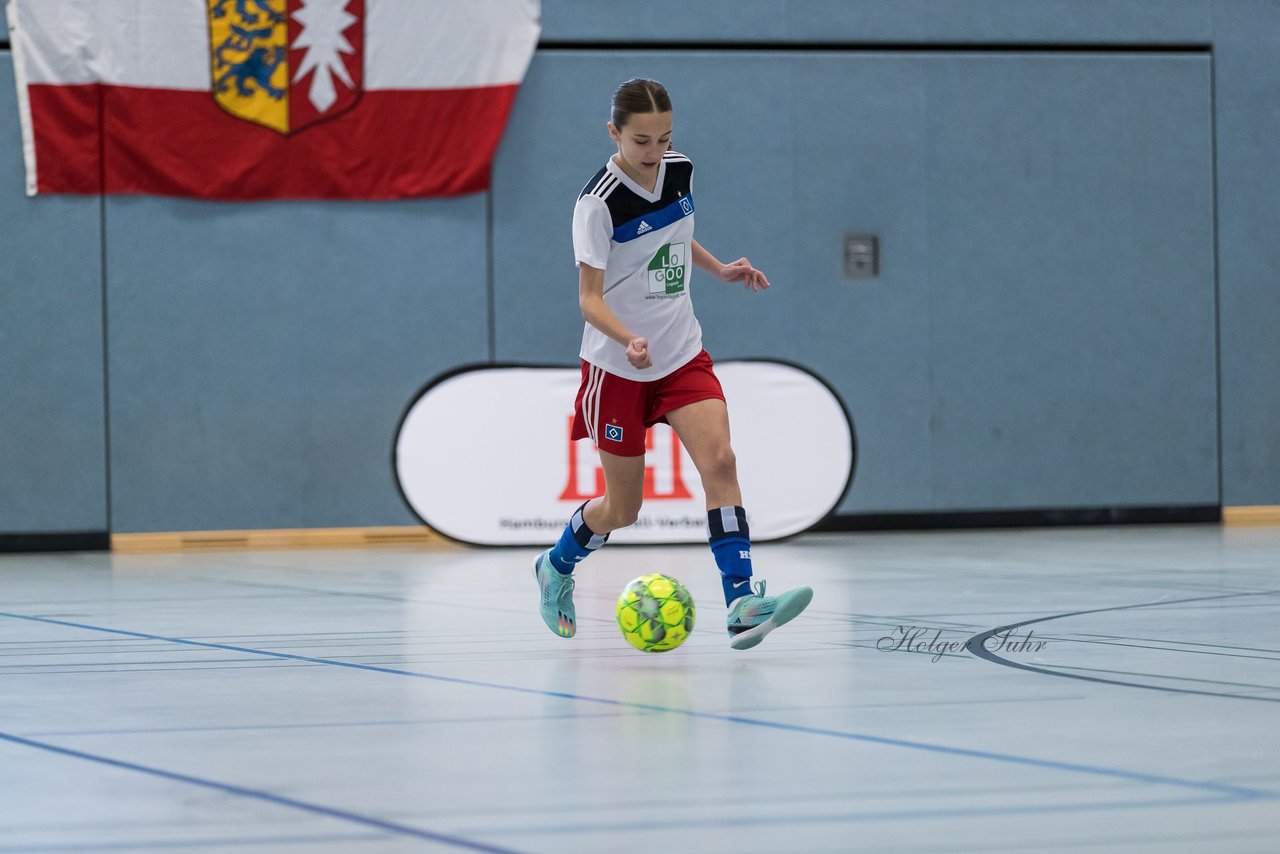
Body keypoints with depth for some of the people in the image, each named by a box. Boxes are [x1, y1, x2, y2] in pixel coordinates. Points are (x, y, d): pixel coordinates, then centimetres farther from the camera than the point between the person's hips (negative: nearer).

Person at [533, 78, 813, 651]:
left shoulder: (680, 173, 0)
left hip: (682, 356, 4)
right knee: (623, 508, 5)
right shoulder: (599, 202, -18)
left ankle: (741, 605, -25)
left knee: (719, 461, -19)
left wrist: (720, 270, 8)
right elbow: (590, 296, -20)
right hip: (617, 367, -4)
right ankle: (557, 566, 37)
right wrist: (629, 339, -38)